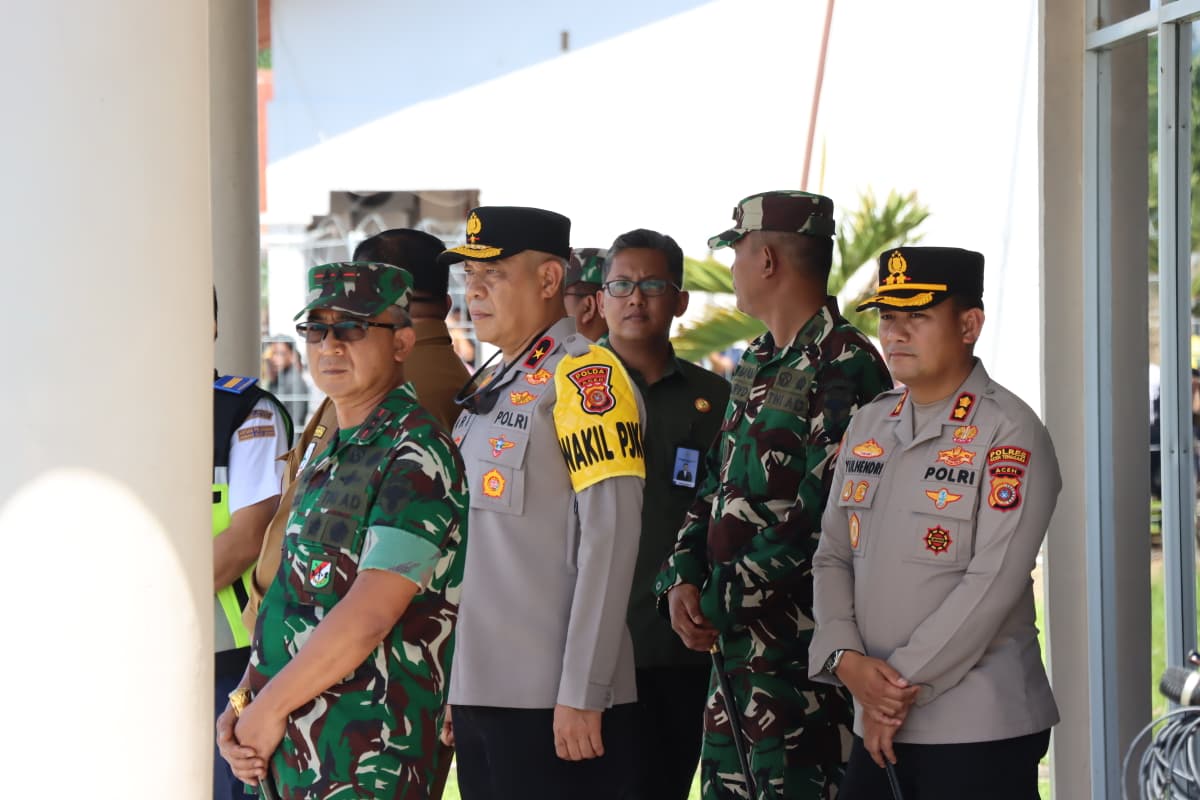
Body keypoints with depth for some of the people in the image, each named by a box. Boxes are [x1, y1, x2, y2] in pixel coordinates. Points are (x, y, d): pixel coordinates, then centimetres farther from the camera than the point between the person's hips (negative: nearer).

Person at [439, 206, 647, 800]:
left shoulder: (584, 377, -8)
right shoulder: (488, 388, 17)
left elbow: (608, 543, -15)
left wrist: (581, 694, -19)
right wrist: (455, 686, 18)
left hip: (551, 702, -8)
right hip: (480, 694, 8)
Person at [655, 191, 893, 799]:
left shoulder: (844, 367, -14)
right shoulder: (756, 365, 17)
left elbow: (817, 518, -20)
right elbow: (718, 490, 18)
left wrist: (722, 604, -16)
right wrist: (682, 581, 0)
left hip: (801, 649, -9)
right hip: (735, 637, 9)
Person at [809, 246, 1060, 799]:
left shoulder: (1010, 433, -9)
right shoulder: (867, 427, 12)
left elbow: (993, 582, -15)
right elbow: (833, 557, 11)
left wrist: (904, 683, -14)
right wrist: (847, 660, -7)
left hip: (982, 731, -6)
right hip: (878, 728, 6)